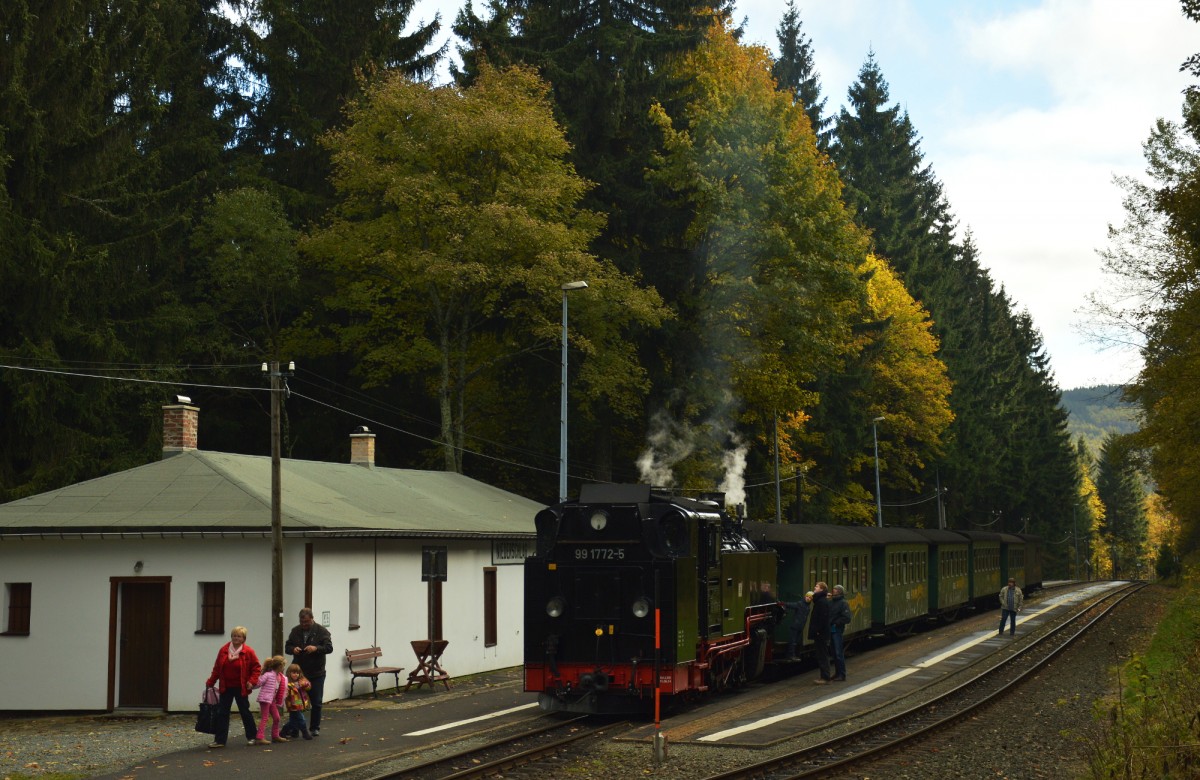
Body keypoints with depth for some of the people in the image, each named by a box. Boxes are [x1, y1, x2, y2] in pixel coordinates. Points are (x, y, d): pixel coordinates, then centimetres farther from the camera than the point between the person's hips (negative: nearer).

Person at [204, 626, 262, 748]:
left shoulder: (248, 652, -8)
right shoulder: (223, 650, 1)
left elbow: (256, 668, -4)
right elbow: (217, 668, 8)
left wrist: (252, 681, -15)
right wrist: (210, 682, 8)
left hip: (241, 688, -3)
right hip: (226, 688, 3)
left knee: (245, 712, 8)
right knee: (222, 713, 1)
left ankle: (252, 737, 24)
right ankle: (220, 740, 4)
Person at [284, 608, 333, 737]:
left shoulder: (321, 631, -6)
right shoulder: (295, 631, 5)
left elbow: (329, 647, -12)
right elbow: (288, 646, 10)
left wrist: (316, 648, -29)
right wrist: (293, 649, -13)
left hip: (316, 673, -2)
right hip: (298, 672, 2)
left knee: (316, 702, 5)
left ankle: (314, 728, 18)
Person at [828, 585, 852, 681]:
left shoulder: (843, 603, -9)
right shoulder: (831, 602, 11)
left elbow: (847, 618, -16)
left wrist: (836, 623, -13)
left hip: (838, 630, -7)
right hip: (831, 630, 7)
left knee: (839, 653, -5)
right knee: (834, 653, 13)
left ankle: (842, 675, 0)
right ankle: (837, 673, 21)